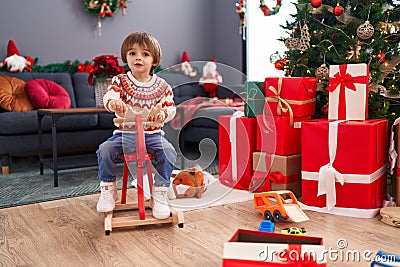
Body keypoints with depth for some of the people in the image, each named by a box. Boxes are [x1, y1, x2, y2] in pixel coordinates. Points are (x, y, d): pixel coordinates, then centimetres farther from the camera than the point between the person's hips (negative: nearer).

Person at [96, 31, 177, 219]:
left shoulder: (162, 86, 4)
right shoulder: (120, 81, 2)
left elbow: (171, 107, -1)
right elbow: (109, 95, -15)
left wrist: (162, 113, -27)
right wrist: (113, 102, -42)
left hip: (153, 133, 0)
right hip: (124, 133, 1)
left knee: (168, 151, -26)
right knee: (104, 149, -22)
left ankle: (160, 194, -11)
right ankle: (108, 190, 0)